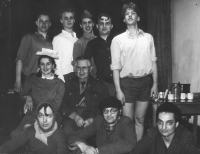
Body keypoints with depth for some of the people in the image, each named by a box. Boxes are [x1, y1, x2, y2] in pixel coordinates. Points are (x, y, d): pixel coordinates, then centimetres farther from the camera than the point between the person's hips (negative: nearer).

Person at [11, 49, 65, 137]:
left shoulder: (59, 84, 8)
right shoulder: (33, 79, 17)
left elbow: (56, 105, 0)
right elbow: (23, 94, 20)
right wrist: (28, 98, -5)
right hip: (32, 114, 2)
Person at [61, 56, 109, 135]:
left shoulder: (99, 86, 14)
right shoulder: (69, 84, 18)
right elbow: (63, 106, 8)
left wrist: (91, 120, -13)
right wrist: (75, 117, -11)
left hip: (93, 120, -1)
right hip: (72, 119, 1)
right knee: (67, 130, -31)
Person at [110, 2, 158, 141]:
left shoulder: (148, 37, 8)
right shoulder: (118, 40, 0)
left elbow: (153, 62, 9)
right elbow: (116, 67, -2)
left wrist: (155, 84, 2)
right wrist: (118, 90, -8)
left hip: (145, 81, 2)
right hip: (127, 82, -2)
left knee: (140, 119, 10)